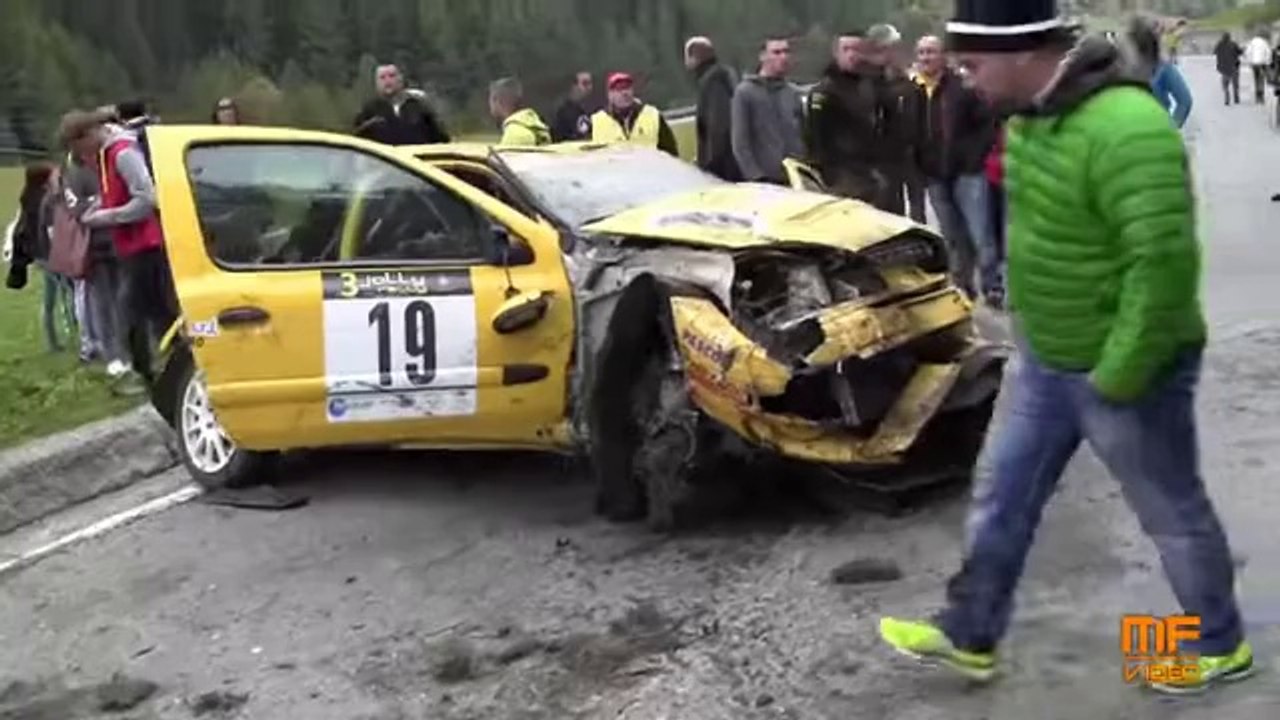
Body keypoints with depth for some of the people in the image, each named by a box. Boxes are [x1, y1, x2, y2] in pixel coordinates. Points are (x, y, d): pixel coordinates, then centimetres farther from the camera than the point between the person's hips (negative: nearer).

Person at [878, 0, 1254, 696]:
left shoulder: (1125, 129, -30)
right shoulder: (1033, 113, 0)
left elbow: (1164, 265, -31)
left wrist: (1116, 377, -24)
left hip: (1120, 373, -9)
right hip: (1043, 360, 9)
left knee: (1171, 515, 12)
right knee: (1000, 495, 17)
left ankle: (1220, 647, 35)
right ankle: (968, 636, 33)